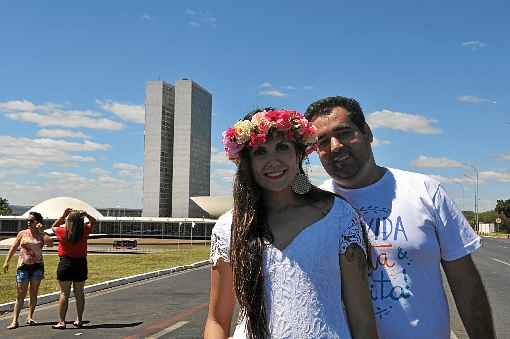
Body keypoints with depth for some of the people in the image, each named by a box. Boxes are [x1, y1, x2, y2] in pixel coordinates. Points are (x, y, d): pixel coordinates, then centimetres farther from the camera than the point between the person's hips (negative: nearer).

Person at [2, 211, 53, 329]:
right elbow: (13, 248, 9)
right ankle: (15, 320, 0)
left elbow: (50, 243, -17)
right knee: (20, 294, -2)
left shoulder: (42, 235, 2)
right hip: (23, 266, 0)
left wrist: (40, 231, -15)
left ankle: (30, 317, 13)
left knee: (33, 293, 5)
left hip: (37, 266, 1)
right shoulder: (22, 233, 4)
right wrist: (6, 261, 4)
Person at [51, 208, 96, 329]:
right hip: (81, 264, 2)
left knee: (64, 294, 2)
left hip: (65, 263, -2)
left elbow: (54, 226, 13)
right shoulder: (84, 231, -6)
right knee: (79, 294, 11)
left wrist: (63, 215, 5)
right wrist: (86, 215, -5)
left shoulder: (62, 231, -10)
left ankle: (61, 321, 1)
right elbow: (93, 222, 12)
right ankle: (79, 320, 18)